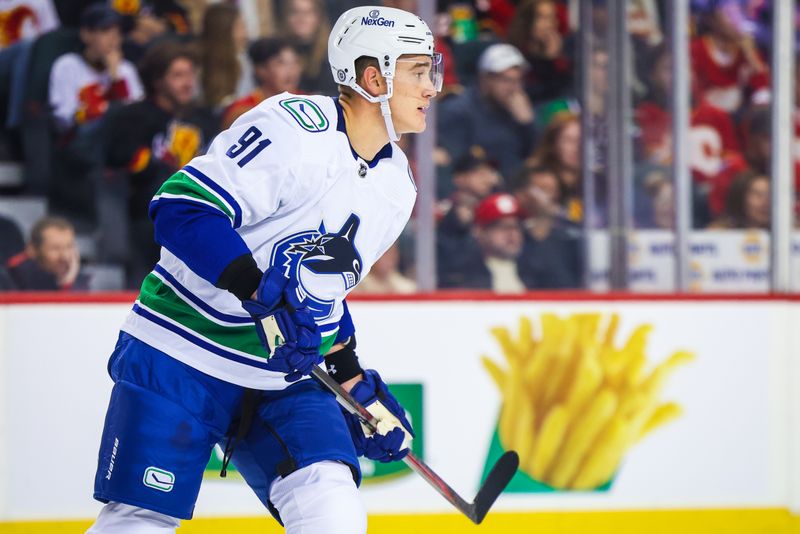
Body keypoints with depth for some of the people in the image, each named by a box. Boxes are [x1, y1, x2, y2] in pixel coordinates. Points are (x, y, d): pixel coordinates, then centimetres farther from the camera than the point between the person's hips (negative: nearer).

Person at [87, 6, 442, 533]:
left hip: (281, 375, 7)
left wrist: (356, 379, 17)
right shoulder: (294, 128, -18)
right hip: (180, 358, -6)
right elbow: (182, 207, -25)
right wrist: (263, 294, -31)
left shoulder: (397, 185, 8)